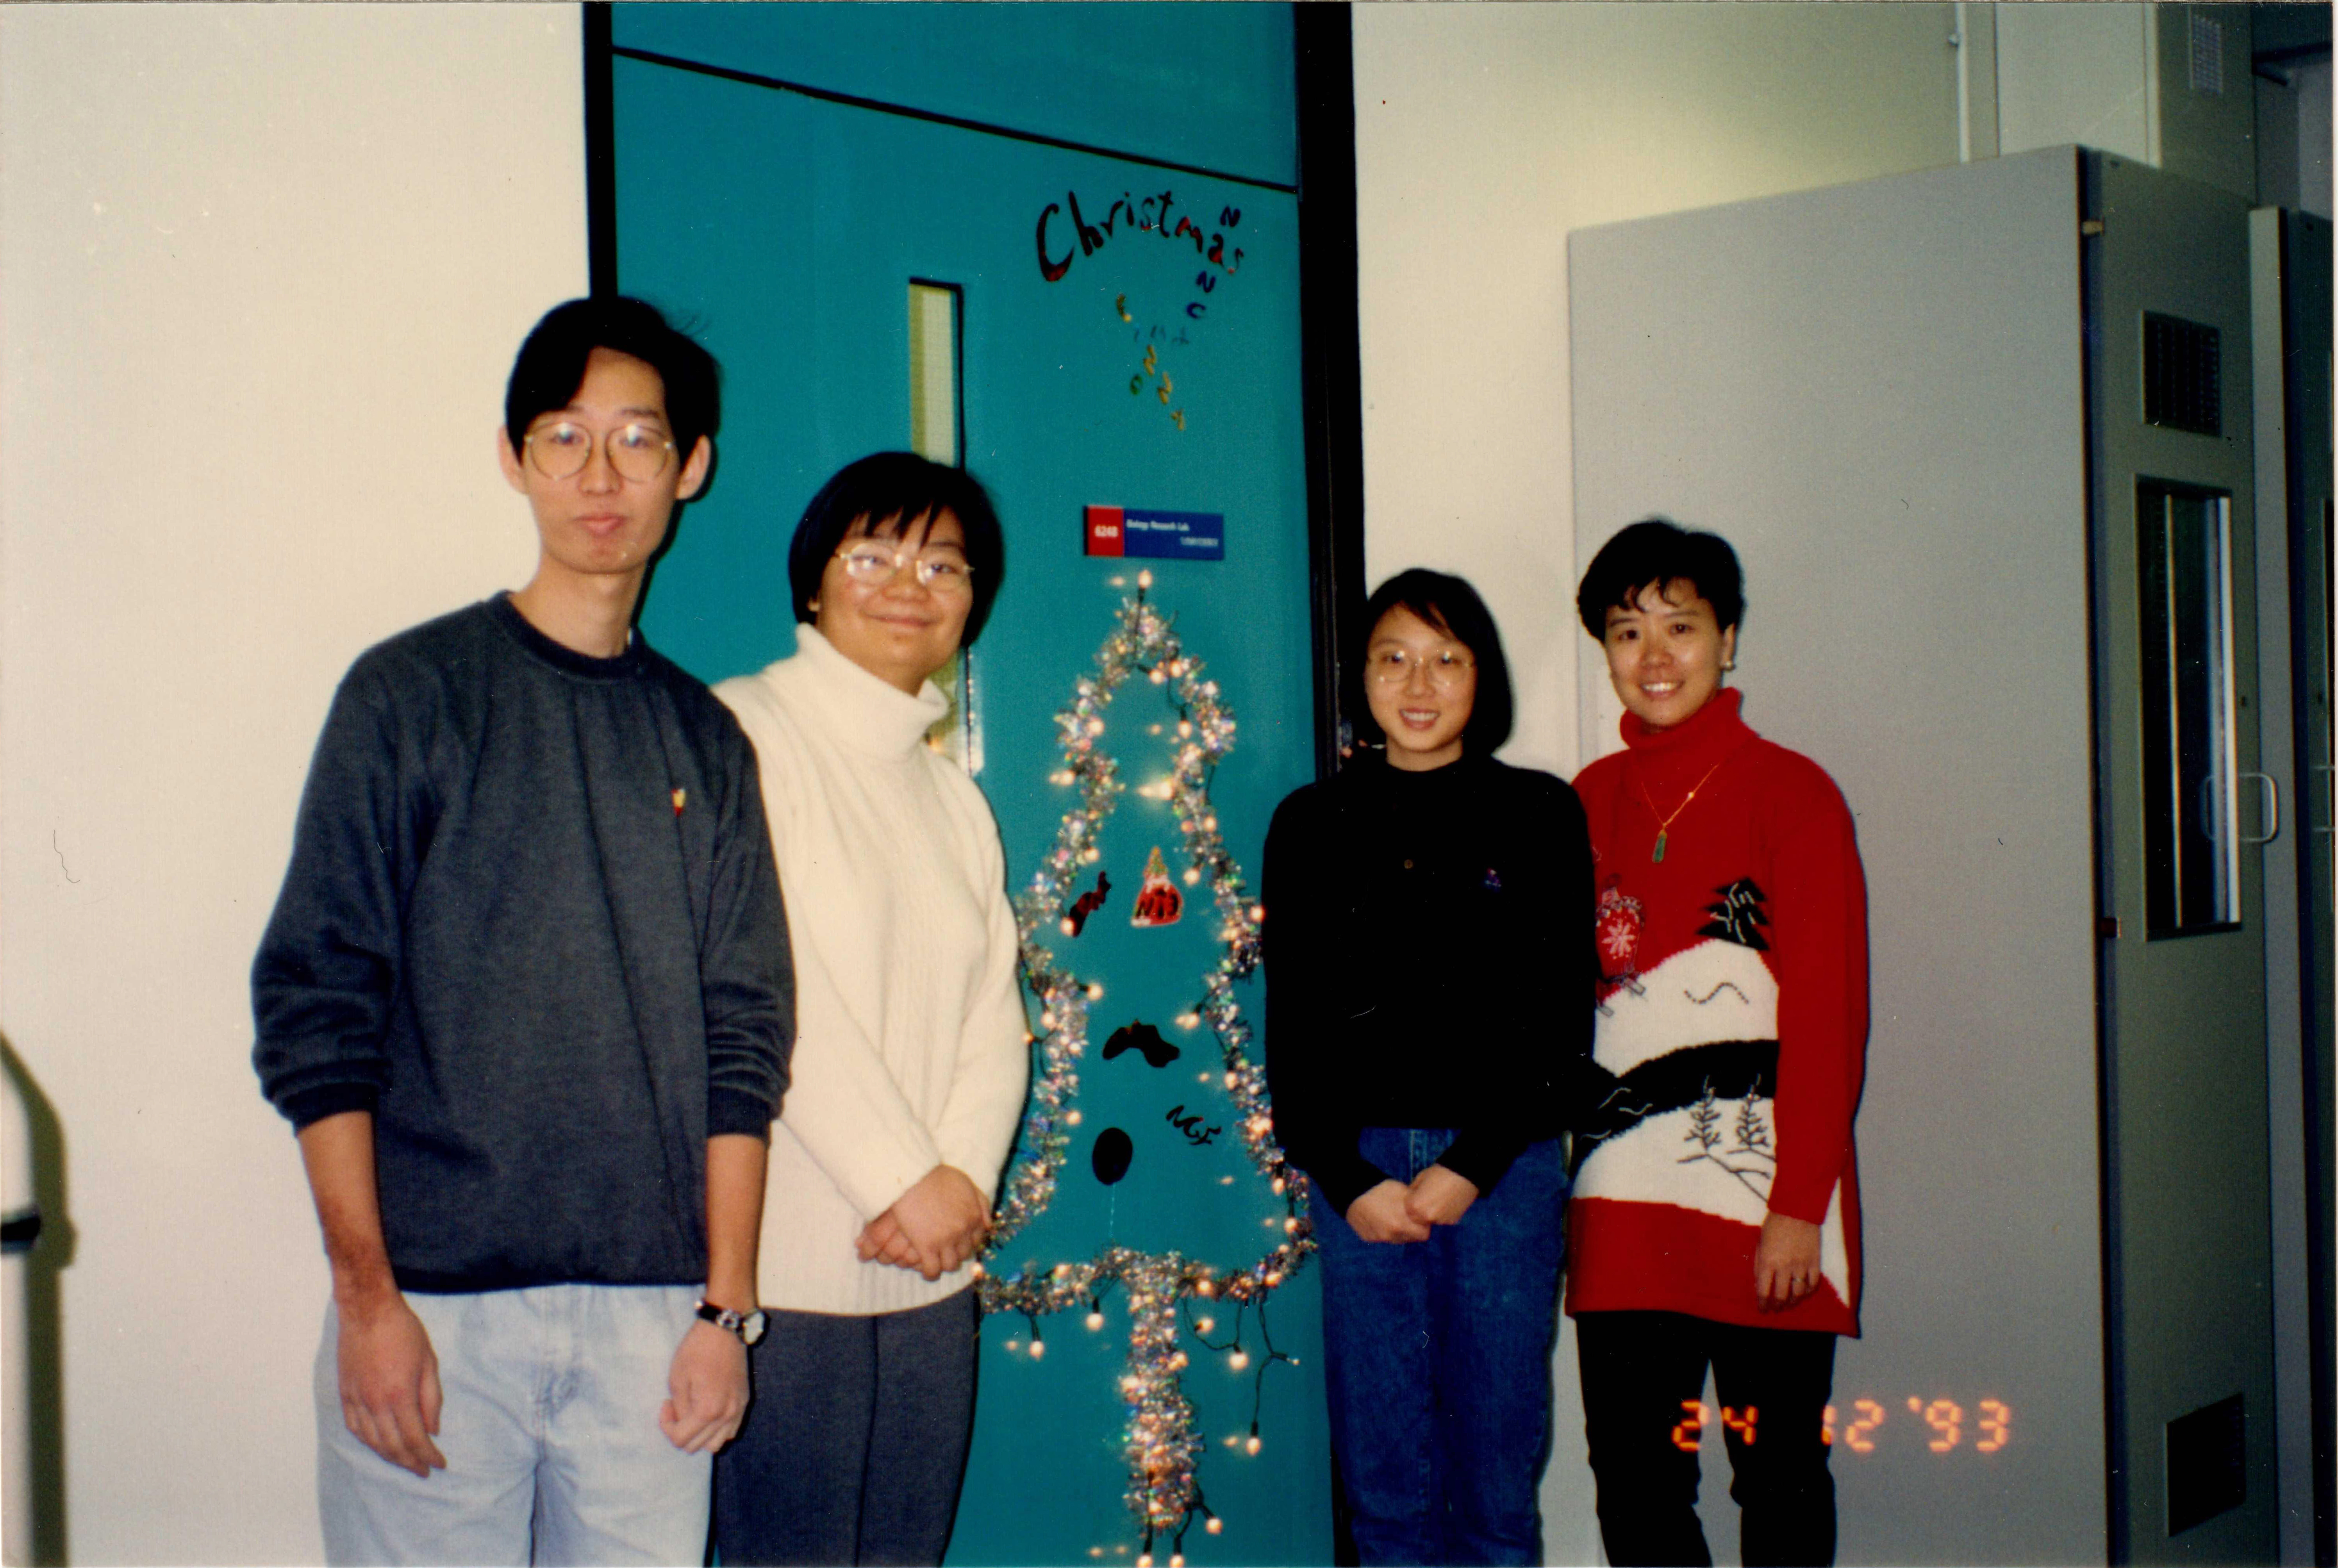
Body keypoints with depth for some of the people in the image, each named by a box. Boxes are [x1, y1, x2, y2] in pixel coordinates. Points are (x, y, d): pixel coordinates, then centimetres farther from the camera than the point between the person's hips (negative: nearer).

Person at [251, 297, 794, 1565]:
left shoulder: (705, 740, 11)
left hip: (650, 1310, 3)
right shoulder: (412, 694, 1)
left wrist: (725, 1304, 4)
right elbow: (314, 1008, -3)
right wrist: (367, 1297, -9)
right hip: (434, 1301, -3)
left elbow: (741, 1041, 10)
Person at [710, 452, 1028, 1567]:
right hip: (792, 1258, -7)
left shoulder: (953, 797, 19)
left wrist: (964, 1175, -7)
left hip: (933, 1266, 7)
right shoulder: (744, 735, -5)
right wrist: (906, 1181, -13)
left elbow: (994, 1016, 11)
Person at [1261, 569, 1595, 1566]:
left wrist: (1470, 1166, -9)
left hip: (1503, 1160, -1)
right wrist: (1347, 1179, -5)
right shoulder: (1312, 825, 9)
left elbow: (1560, 1015, 0)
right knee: (1383, 1459, 4)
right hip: (1358, 1166, 1)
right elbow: (1291, 1026, 7)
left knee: (1499, 1447, 3)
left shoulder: (1540, 815, 5)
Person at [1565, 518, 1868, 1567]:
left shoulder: (1791, 794, -3)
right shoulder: (1586, 804, 11)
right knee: (1632, 1481, 5)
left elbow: (1829, 1016, -7)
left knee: (1778, 1475, 7)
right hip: (1622, 1202, 4)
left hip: (1762, 1200, -4)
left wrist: (1800, 1203, -12)